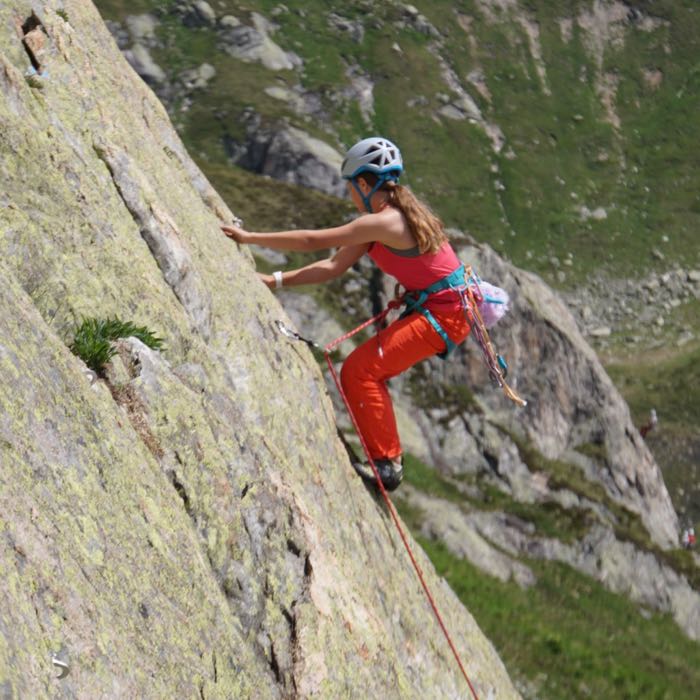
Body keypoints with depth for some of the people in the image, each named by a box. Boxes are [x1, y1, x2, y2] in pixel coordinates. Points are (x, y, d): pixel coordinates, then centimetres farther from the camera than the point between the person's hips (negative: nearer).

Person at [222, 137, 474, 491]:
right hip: (448, 308, 10)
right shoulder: (388, 217, 11)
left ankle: (386, 464, -8)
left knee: (359, 370, -12)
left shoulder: (384, 222, -20)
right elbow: (333, 266, 9)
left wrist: (250, 237, -14)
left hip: (444, 315, -10)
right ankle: (389, 458, 22)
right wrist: (275, 280, 4)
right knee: (367, 370, 16)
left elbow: (313, 240, -21)